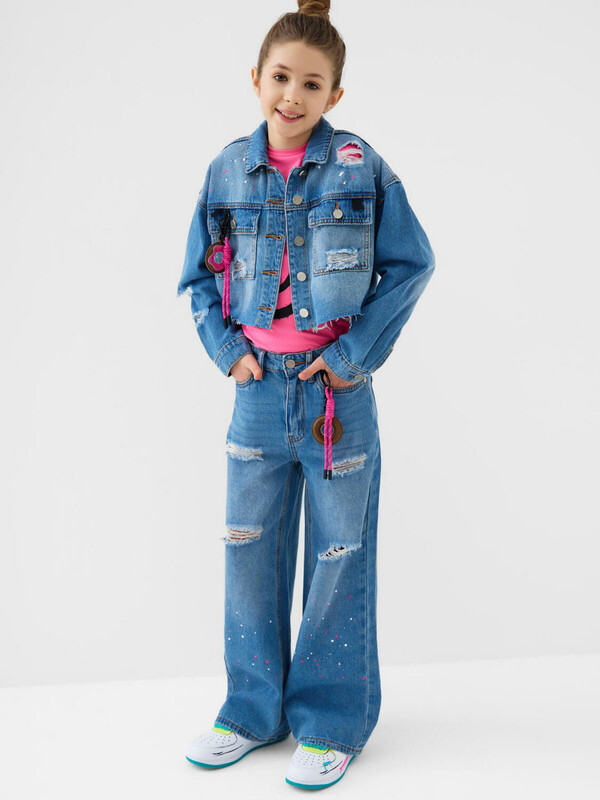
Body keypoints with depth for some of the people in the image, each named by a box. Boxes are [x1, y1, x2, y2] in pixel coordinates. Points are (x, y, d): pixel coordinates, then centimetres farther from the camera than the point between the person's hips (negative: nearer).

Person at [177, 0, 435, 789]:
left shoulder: (361, 168, -6)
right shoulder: (228, 171, 3)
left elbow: (411, 264, -4)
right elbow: (200, 275, 11)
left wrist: (355, 353, -10)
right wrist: (227, 350, -1)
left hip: (337, 388, -3)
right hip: (259, 388, 4)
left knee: (339, 556, 5)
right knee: (249, 548, 10)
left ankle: (332, 720, 22)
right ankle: (255, 709, 28)